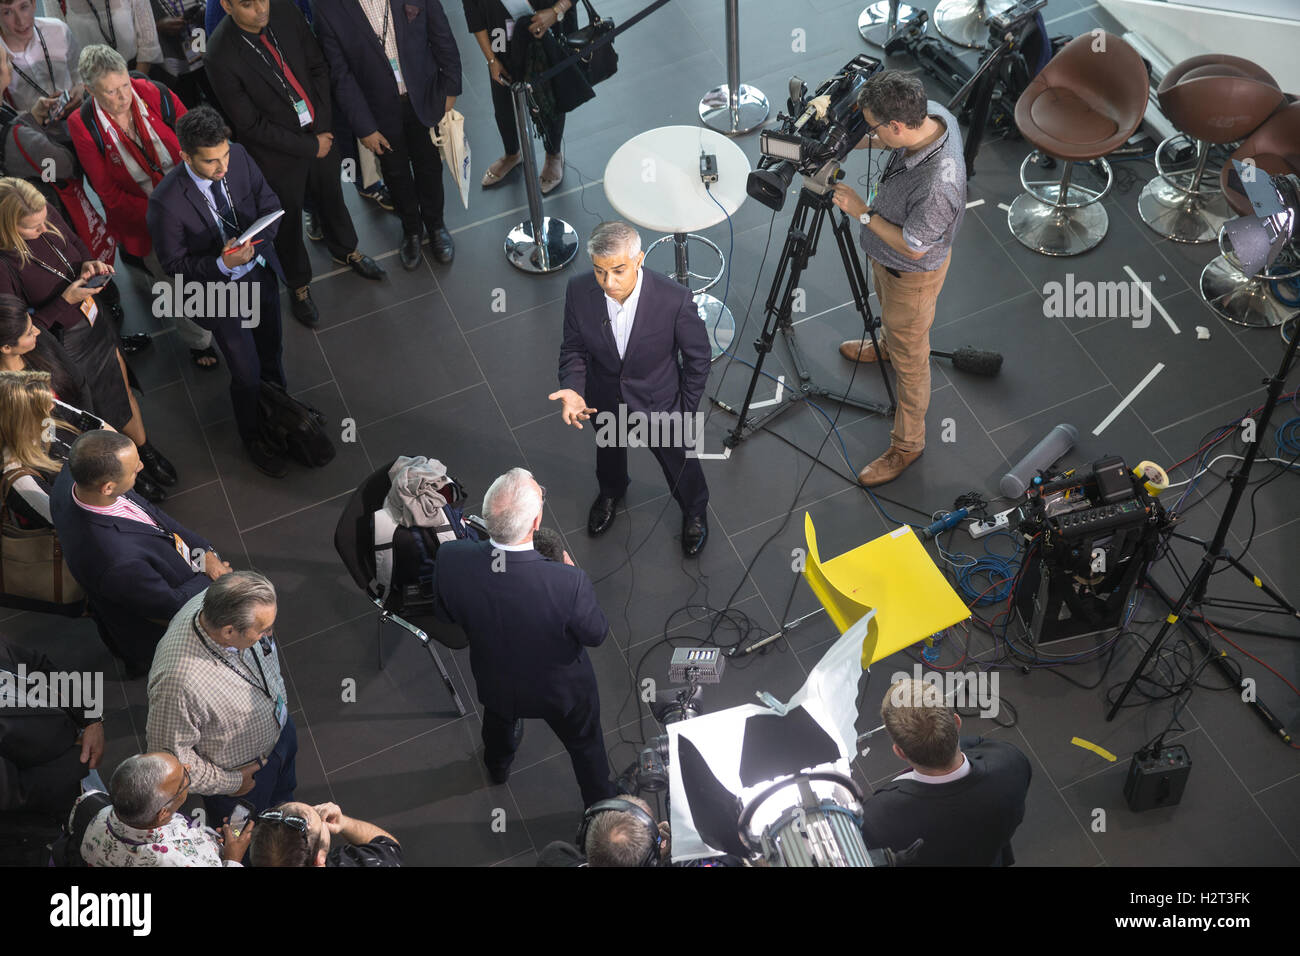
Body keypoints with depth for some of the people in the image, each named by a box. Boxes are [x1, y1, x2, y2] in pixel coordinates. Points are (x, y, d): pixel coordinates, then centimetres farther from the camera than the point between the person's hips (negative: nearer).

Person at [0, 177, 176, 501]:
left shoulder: (48, 217, -15)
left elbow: (80, 250, 7)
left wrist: (88, 266, -16)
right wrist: (65, 300, -31)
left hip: (96, 324, 6)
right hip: (65, 345, -6)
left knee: (123, 389, 27)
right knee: (101, 414, 16)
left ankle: (145, 451, 53)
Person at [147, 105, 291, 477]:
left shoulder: (239, 157, -19)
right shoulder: (166, 202, -32)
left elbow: (269, 205, -4)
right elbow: (174, 264, -19)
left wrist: (256, 241, -23)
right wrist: (222, 264, -35)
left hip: (261, 271, 5)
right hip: (221, 291, -5)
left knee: (271, 352, 27)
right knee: (247, 374, 10)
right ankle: (254, 437, 41)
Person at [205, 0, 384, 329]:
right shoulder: (222, 57, -30)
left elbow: (318, 65, -3)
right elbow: (251, 125, -23)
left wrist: (323, 124, -10)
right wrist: (309, 147, -17)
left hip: (319, 132, 4)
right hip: (277, 153, -4)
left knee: (331, 198, 29)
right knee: (287, 222, 19)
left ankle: (345, 251, 58)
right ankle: (299, 284, 46)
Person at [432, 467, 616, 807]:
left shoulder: (450, 559, -34)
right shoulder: (569, 582, -43)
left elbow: (445, 613, -12)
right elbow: (595, 634, -21)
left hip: (494, 681, 3)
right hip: (561, 690, -3)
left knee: (499, 720, 39)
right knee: (585, 744, 30)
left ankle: (498, 767, 70)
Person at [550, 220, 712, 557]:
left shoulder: (674, 298, -34)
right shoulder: (579, 292, -27)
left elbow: (697, 357, -17)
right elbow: (574, 349, -10)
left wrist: (687, 410, -9)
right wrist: (572, 390, -28)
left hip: (658, 403, -2)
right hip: (604, 402, 2)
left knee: (678, 463, 25)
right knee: (608, 453, 33)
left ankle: (695, 511, 59)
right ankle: (611, 492, 69)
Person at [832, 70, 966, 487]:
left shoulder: (937, 186, -46)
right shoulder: (930, 113, -23)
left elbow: (913, 247, -29)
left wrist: (863, 212, -23)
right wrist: (853, 141, -11)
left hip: (911, 272, -8)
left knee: (909, 358, 13)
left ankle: (907, 444, 34)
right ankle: (886, 345, 71)